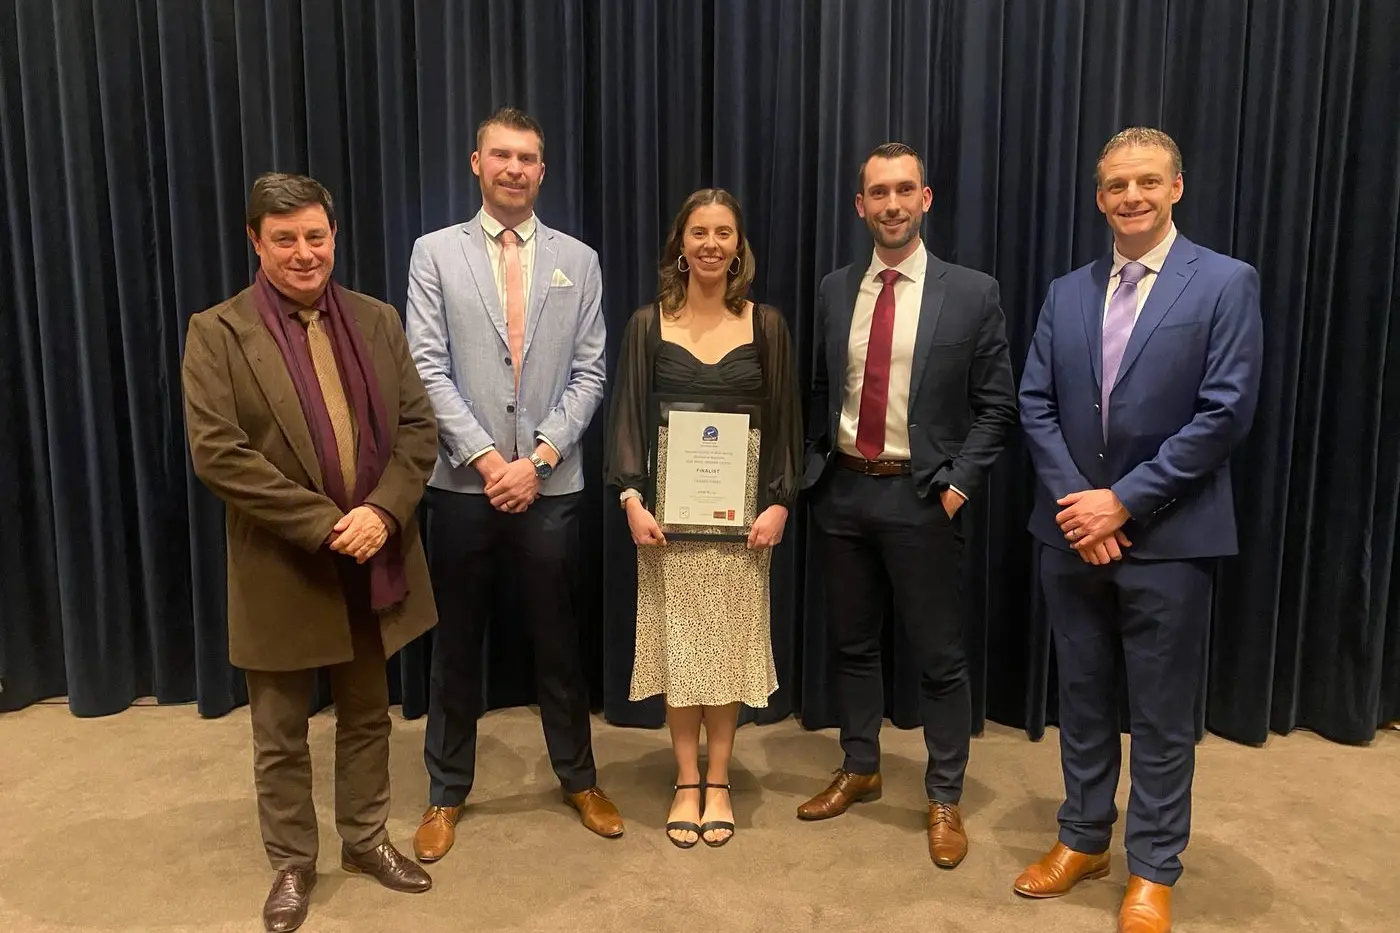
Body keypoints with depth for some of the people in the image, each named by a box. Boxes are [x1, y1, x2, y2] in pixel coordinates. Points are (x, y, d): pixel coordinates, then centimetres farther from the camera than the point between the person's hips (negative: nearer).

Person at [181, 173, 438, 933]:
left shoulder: (377, 320, 5)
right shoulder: (217, 332, -6)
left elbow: (418, 425, 1)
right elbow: (216, 451, -15)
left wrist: (383, 510, -15)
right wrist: (325, 523, -19)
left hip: (374, 559, 3)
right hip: (282, 569, -3)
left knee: (367, 716, 18)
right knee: (280, 734, 12)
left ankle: (365, 838, 37)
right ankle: (291, 864, 32)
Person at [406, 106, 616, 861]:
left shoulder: (577, 260, 5)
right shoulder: (435, 253, 3)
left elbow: (588, 374, 0)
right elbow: (429, 368, -4)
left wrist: (537, 458, -10)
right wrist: (485, 457, -12)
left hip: (550, 484, 1)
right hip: (462, 483, 0)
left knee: (557, 639, 12)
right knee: (456, 643, 11)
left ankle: (578, 779, 31)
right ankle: (446, 792, 29)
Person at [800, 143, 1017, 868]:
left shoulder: (971, 293, -4)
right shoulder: (834, 291, 7)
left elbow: (996, 404, -3)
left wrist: (959, 485, -10)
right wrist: (812, 469, 4)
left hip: (920, 496, -3)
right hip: (841, 489, 4)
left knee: (939, 655, 6)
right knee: (851, 643, 16)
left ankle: (944, 798, 24)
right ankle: (860, 770, 36)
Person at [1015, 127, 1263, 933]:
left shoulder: (1226, 284, -4)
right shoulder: (1067, 293, 9)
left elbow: (1226, 413, -13)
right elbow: (1036, 404, 4)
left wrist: (1124, 501, -15)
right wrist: (1074, 501, -10)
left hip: (1167, 537, -4)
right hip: (1072, 530, 4)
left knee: (1162, 716, 8)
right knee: (1083, 700, 16)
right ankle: (1084, 840, 34)